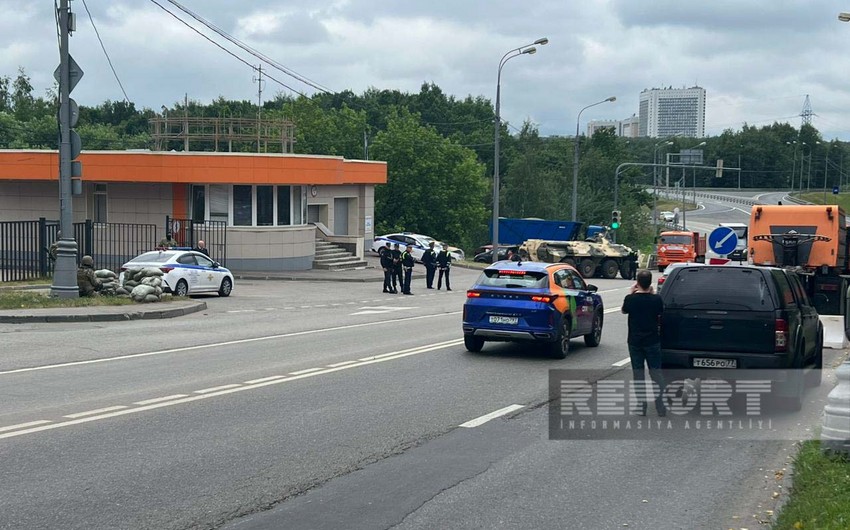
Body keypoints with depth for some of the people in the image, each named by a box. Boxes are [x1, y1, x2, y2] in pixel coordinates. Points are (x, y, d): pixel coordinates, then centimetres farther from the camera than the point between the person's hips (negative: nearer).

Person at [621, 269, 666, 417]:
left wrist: (631, 293, 11)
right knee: (656, 374, 7)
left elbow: (624, 310, 8)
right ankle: (660, 407, 3)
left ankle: (641, 407, 7)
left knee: (638, 374, 7)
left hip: (635, 342, 0)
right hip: (652, 342, 0)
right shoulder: (656, 299, -11)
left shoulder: (630, 299, -12)